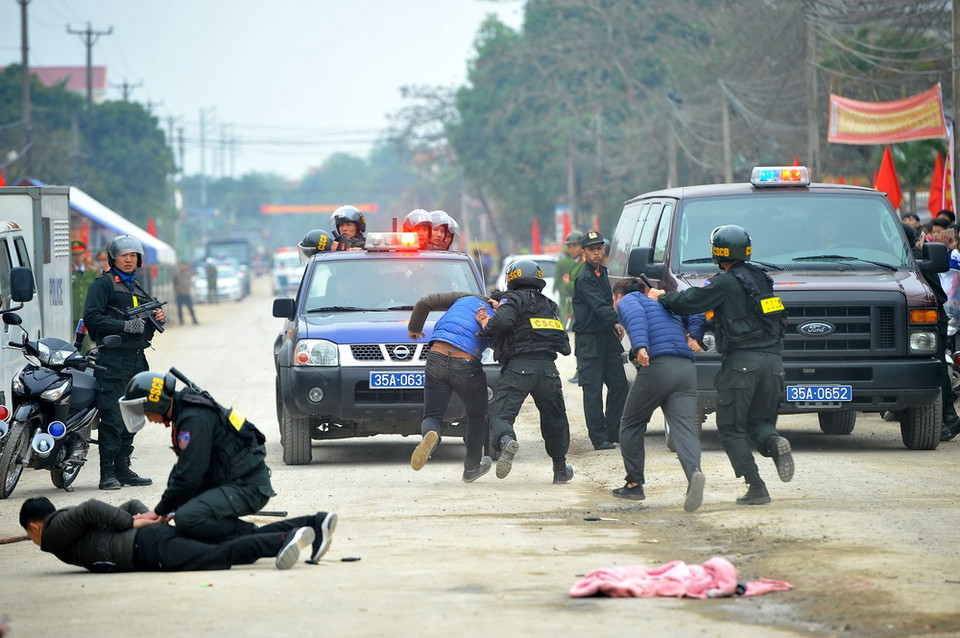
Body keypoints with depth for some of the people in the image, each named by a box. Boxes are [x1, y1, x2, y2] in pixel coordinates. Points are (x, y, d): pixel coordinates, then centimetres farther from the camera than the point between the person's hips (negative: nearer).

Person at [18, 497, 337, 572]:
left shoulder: (54, 532, 7)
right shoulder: (70, 522, 35)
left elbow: (89, 508, -12)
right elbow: (131, 504, 40)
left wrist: (130, 523, -1)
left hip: (147, 547, -9)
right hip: (161, 532, 9)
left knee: (216, 556, -28)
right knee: (239, 543, -2)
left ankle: (287, 539, -47)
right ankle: (314, 524, -14)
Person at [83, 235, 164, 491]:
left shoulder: (137, 288, 22)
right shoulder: (103, 284, -3)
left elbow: (146, 324, 31)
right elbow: (91, 317, -14)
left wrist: (158, 319, 8)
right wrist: (126, 326, -19)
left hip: (137, 359, 8)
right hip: (113, 360, -8)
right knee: (113, 418, -11)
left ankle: (123, 469, 16)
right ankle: (108, 472, -10)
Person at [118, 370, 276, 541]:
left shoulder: (193, 419, -20)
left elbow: (188, 475, -21)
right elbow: (183, 467, 20)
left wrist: (160, 511, -9)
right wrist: (165, 506, 10)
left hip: (249, 488, -11)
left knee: (187, 518, -27)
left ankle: (249, 534, -12)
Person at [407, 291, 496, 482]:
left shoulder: (467, 298, 19)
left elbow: (425, 302, 15)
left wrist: (414, 327, 31)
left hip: (436, 357, 2)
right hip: (465, 365, -1)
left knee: (432, 415, 11)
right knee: (477, 415, 24)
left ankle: (430, 435, -26)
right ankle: (472, 467, 34)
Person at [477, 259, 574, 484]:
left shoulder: (513, 299, 4)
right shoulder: (548, 305, 24)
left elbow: (502, 322, -15)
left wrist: (486, 324, 7)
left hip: (518, 367, -5)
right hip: (548, 368, 5)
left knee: (502, 415, -8)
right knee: (554, 418, 22)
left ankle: (506, 441, -41)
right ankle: (560, 469, 28)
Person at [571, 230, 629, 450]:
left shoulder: (602, 272, 14)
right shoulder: (584, 277, -14)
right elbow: (597, 305, -26)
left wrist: (614, 325, 12)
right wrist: (615, 322, -38)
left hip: (607, 336, 8)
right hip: (589, 339, -8)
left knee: (619, 385, 7)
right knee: (593, 389, -6)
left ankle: (614, 432, 17)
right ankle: (599, 438, -4)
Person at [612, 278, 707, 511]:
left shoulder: (626, 300, 12)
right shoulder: (664, 303, 34)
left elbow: (634, 315, -11)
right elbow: (697, 313, 28)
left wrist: (640, 346, -26)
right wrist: (694, 336, 14)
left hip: (656, 367, -5)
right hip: (686, 368, 5)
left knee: (631, 425, 15)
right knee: (684, 427, -9)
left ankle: (634, 484, 18)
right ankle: (694, 473, -37)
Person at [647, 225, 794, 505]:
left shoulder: (725, 283, -8)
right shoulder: (761, 279, 15)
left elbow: (688, 302, -11)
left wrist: (661, 296, 9)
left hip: (741, 363, -6)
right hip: (772, 361, 6)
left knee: (731, 429, 3)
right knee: (758, 421, 18)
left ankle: (756, 487, -7)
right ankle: (775, 443, -17)